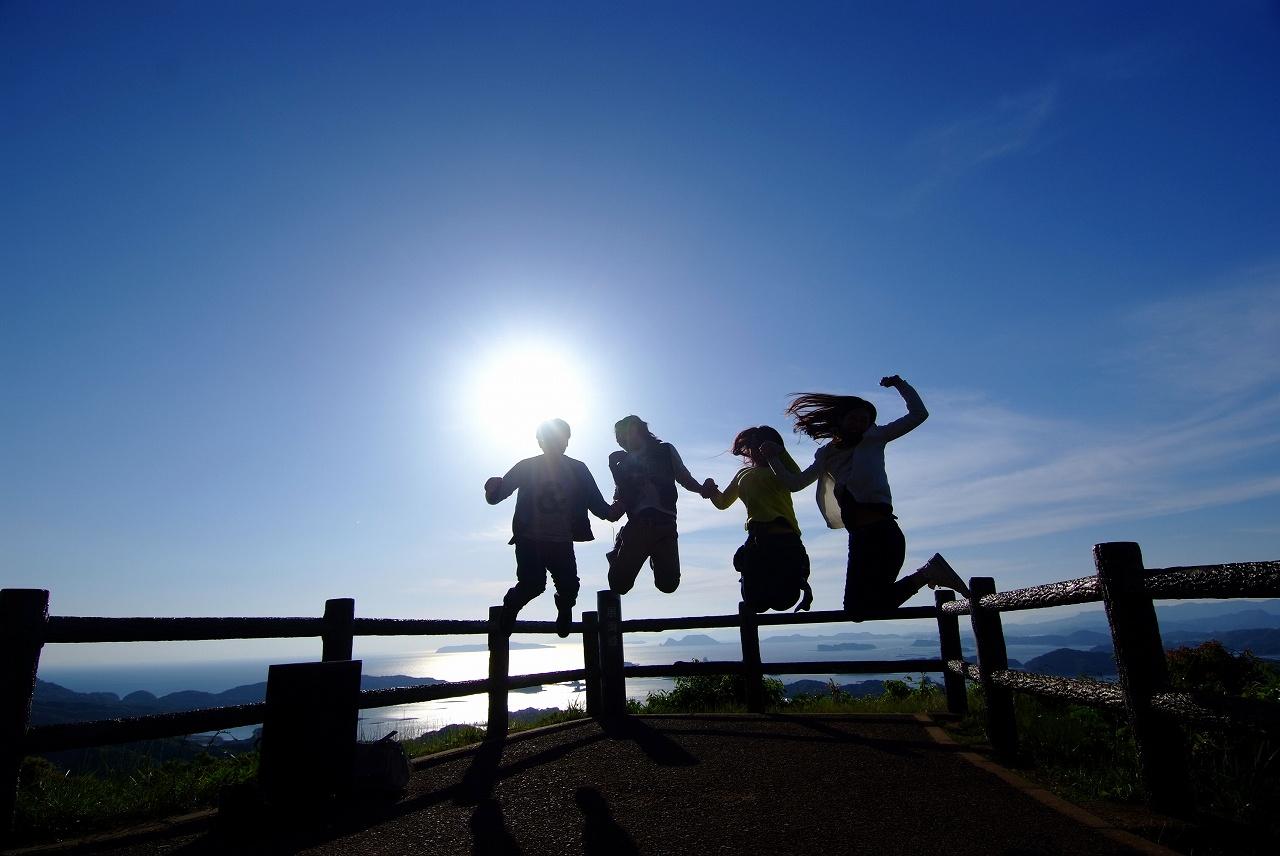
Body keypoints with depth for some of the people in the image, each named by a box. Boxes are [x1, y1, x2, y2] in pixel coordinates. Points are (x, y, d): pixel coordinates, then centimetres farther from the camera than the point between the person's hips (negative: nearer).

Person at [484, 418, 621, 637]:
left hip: (562, 543, 2)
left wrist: (611, 511, -21)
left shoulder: (578, 469, 4)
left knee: (569, 586, -15)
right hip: (530, 540, -1)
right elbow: (495, 497, -3)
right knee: (533, 584, -19)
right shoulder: (527, 467, 0)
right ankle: (511, 606, 17)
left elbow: (595, 502, 1)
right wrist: (493, 488, -27)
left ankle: (564, 611, 23)